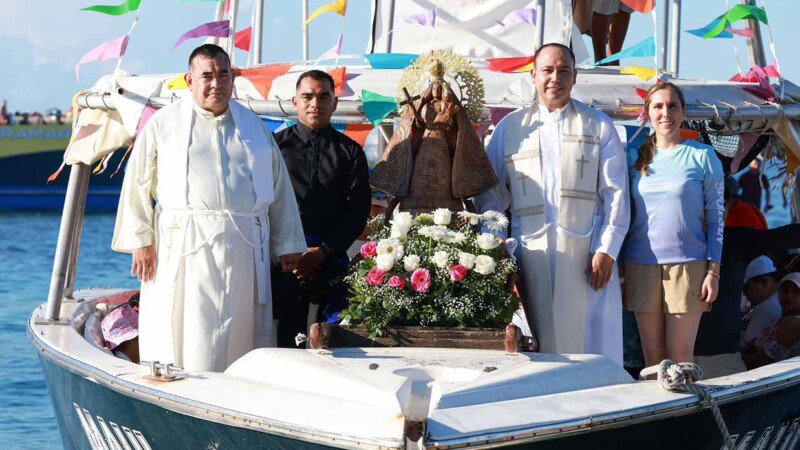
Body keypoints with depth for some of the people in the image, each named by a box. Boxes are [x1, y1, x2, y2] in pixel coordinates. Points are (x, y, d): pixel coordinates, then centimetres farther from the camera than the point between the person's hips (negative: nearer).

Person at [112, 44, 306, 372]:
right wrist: (141, 242, -3)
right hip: (186, 250, -3)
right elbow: (138, 185, 6)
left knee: (242, 339, 0)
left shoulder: (253, 126, 17)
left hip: (245, 250, 3)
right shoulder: (164, 124, 8)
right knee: (186, 340, -8)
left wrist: (287, 246, 12)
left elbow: (279, 188, 17)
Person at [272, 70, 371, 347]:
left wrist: (322, 252, -6)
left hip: (331, 259, 1)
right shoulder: (277, 144, 11)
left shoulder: (350, 151, 12)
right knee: (287, 337, -4)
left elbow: (359, 209, 5)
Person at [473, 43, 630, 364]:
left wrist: (606, 250, -5)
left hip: (585, 252, -1)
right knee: (536, 348, -2)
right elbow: (490, 194, 14)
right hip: (530, 251, 1)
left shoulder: (598, 127, 11)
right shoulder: (510, 127, 15)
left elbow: (616, 194, 5)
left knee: (589, 345, -5)